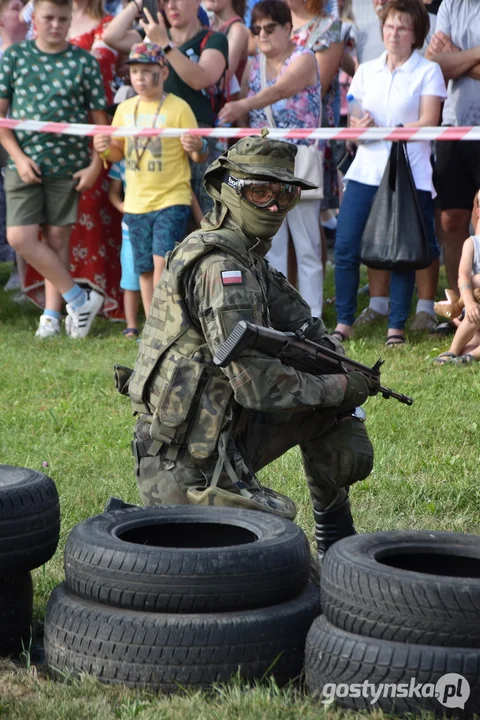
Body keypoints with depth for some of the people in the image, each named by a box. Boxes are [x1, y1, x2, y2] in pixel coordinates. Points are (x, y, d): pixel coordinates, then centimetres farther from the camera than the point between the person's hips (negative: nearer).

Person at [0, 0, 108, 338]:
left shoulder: (84, 62, 2)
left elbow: (99, 118, 5)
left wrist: (95, 166, -4)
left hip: (68, 166, -1)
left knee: (57, 238, 3)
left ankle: (52, 313, 14)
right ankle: (80, 299, 0)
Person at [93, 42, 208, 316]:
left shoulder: (178, 108, -6)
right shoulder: (125, 109, 8)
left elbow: (199, 157, -4)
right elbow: (119, 152, 17)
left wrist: (198, 147, -27)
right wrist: (106, 148, -5)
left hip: (171, 199, -5)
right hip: (136, 202, 5)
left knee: (162, 263, -16)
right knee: (145, 271, 9)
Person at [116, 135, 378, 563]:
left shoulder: (250, 259, 13)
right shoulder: (219, 267, -20)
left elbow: (306, 329, 14)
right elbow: (259, 384, -23)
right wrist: (342, 388, -10)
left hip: (223, 434, 10)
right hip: (185, 468, -10)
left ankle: (338, 543, 22)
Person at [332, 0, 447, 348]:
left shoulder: (428, 72, 1)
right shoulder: (366, 71, 13)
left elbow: (428, 123, -9)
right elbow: (354, 122, 11)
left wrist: (380, 130, -17)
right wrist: (357, 127, -14)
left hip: (410, 174, -3)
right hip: (366, 171, 4)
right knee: (346, 247, -4)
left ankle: (397, 326, 9)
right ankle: (343, 323, 5)